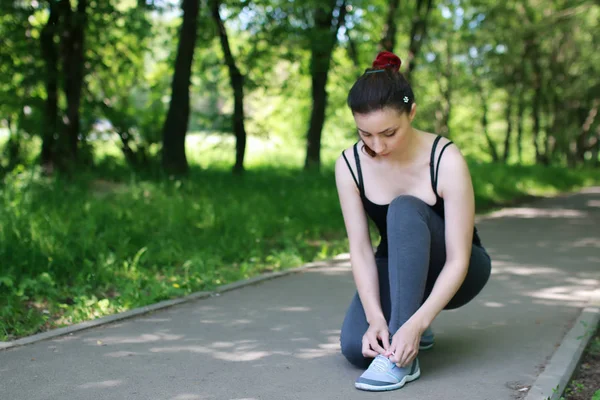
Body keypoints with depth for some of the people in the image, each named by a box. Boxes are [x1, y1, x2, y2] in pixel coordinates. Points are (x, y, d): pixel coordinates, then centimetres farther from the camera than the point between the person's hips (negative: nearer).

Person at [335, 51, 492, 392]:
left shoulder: (446, 161, -28)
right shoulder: (350, 165, -17)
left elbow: (458, 260, -28)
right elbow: (360, 248, -18)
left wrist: (415, 324, -39)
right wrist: (375, 317, -31)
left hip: (451, 274, -3)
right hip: (396, 269, 3)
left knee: (404, 210, -35)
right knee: (355, 347, -26)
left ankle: (402, 358, -34)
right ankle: (401, 320, 10)